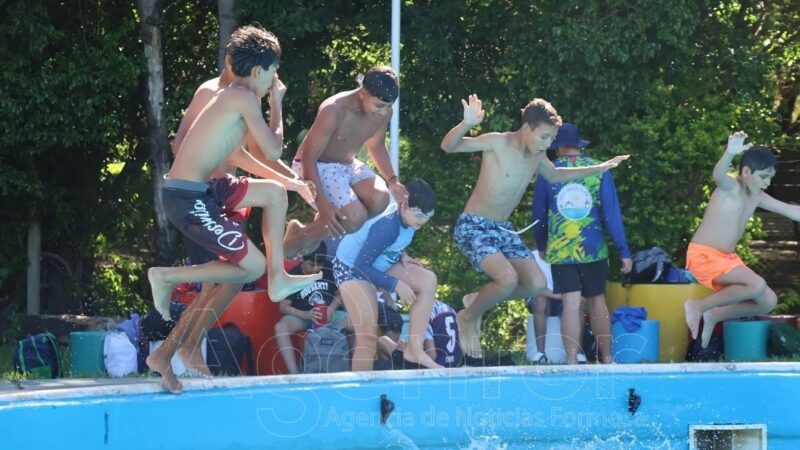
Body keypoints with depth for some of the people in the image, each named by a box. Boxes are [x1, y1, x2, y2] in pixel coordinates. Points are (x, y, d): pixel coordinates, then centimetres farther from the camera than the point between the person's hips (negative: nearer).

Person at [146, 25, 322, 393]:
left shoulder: (229, 95, 16)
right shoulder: (245, 98, -12)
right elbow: (273, 151, -10)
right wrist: (276, 106, 5)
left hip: (200, 189, 10)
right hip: (189, 199, -10)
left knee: (275, 193, 19)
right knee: (252, 266, -7)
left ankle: (278, 278, 18)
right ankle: (167, 277, -2)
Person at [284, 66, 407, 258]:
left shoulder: (383, 112, -9)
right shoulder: (334, 111, -31)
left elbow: (376, 145, 13)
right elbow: (308, 156, -27)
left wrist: (393, 181, 0)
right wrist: (322, 204, -34)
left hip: (348, 165, 7)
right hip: (316, 167, -7)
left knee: (380, 199, -20)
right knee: (355, 217, -25)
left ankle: (325, 227, 5)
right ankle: (300, 236, 0)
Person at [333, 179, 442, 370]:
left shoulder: (406, 213, -12)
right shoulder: (387, 226, -35)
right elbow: (361, 266, -30)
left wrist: (401, 255, -6)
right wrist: (396, 285, -26)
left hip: (379, 262, 8)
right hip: (352, 268, -8)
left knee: (428, 280, -11)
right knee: (368, 338, -15)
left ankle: (414, 348, -10)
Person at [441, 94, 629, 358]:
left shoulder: (537, 156, 5)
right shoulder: (498, 143, -18)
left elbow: (554, 175, 28)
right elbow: (448, 146, -27)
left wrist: (600, 168, 25)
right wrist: (467, 124, -48)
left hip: (503, 228, 8)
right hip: (473, 226, -8)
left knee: (536, 284, -4)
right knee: (507, 279, -28)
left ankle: (480, 302, 18)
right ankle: (468, 317, -2)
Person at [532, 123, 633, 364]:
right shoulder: (599, 170, 0)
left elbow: (538, 213, 10)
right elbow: (612, 213, -3)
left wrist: (541, 245, 25)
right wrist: (624, 251, -1)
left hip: (560, 250, -1)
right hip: (594, 249, 1)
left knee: (571, 303, -4)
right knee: (597, 301, 12)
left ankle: (572, 362, -11)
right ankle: (606, 358, 18)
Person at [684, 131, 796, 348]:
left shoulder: (757, 198, 10)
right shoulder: (731, 188, -15)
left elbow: (791, 211, 17)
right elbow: (718, 176, -39)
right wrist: (730, 153, -60)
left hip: (727, 257, 9)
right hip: (703, 256, -9)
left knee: (768, 301, 4)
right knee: (757, 285, -28)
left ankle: (714, 316, 16)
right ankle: (698, 306, -13)